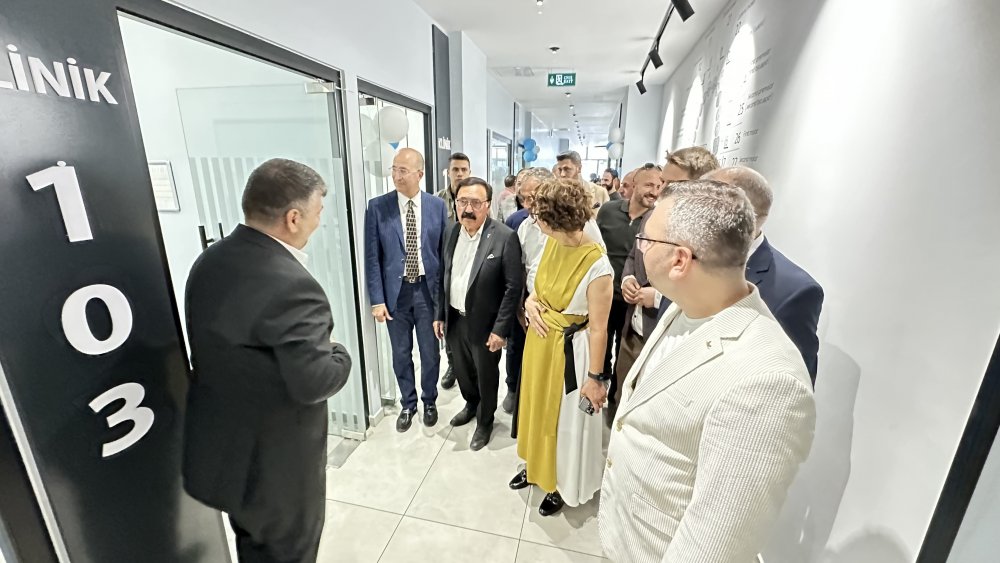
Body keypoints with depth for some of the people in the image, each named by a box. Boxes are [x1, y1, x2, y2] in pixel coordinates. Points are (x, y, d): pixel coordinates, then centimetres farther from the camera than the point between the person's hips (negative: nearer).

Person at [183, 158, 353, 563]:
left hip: (220, 450, 8)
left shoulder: (208, 262, -2)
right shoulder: (292, 286, -31)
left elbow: (221, 343, 4)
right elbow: (313, 383, -30)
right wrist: (339, 353, -9)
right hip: (276, 465, -8)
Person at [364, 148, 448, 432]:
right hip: (395, 291, 0)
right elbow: (372, 257, -4)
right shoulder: (377, 207, -5)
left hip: (428, 289, 0)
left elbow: (445, 252, 1)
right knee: (401, 355, 14)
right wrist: (377, 299, -8)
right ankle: (408, 404, 36)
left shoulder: (437, 205, -2)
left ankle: (429, 401, 38)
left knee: (430, 352, 13)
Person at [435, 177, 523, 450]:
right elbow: (446, 277, 8)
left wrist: (500, 329, -18)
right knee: (462, 371, 24)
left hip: (484, 324, -5)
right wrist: (440, 314, 9)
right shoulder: (452, 232, 1)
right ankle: (471, 405, 53)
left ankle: (485, 421, 41)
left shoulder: (505, 237, -18)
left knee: (486, 376, 15)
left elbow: (514, 287, -17)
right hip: (455, 319, 5)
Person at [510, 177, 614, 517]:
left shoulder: (597, 265, -27)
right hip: (539, 340, 7)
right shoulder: (552, 244, -5)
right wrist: (530, 303, -9)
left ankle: (562, 484, 43)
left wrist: (595, 377, -12)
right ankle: (537, 466, 51)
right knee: (537, 406, 25)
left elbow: (599, 328, -19)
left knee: (566, 419, 16)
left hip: (568, 349, -7)